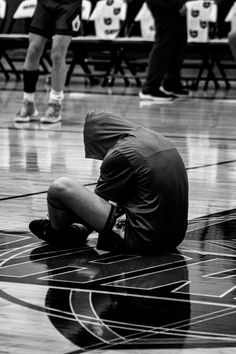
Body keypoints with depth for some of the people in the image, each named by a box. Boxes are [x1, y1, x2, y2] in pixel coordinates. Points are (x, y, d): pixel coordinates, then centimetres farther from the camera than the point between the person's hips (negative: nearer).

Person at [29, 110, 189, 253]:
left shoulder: (121, 154, -12)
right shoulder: (158, 140, 13)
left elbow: (96, 201, 1)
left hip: (140, 238, -9)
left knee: (61, 187, -8)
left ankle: (56, 232, 20)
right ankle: (80, 230, 30)